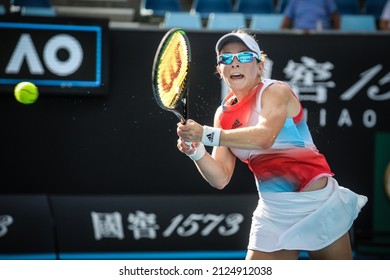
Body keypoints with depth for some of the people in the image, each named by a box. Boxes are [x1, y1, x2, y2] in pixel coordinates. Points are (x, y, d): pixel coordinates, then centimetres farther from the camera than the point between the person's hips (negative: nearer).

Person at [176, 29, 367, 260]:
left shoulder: (276, 91, -11)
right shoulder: (224, 114, 6)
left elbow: (264, 137, -32)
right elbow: (221, 178, 2)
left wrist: (206, 135, -36)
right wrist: (196, 152, -17)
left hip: (316, 204, -5)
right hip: (273, 213, 5)